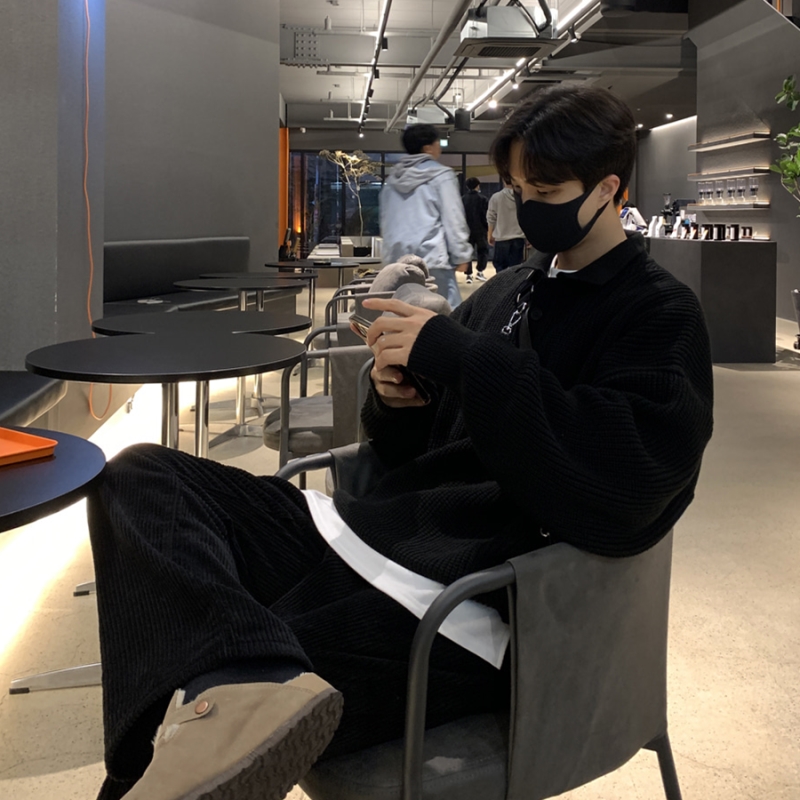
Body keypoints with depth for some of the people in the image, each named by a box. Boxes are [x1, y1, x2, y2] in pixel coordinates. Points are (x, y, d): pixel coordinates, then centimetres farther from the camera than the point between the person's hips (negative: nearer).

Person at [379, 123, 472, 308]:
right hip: (432, 260, -6)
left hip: (398, 261, 7)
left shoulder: (392, 180, 16)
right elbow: (453, 219, -6)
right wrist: (461, 255, 0)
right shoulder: (441, 175, -2)